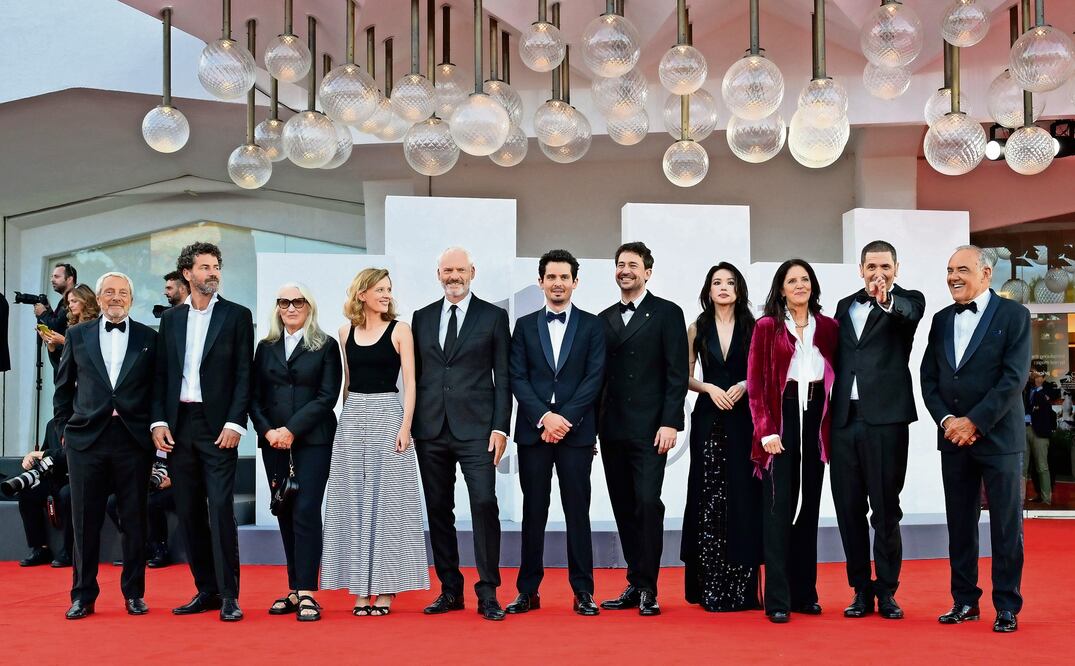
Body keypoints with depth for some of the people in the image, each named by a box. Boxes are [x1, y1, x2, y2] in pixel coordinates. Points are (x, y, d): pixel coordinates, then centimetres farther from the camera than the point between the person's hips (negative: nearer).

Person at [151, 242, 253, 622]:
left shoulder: (236, 316, 2)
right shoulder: (171, 319, 13)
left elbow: (244, 374, -3)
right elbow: (161, 374, 12)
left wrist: (235, 423, -12)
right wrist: (159, 421, 1)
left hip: (217, 426, -4)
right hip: (178, 426, 4)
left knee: (221, 509, -9)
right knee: (189, 512, 7)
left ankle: (229, 595, -4)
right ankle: (206, 590, 16)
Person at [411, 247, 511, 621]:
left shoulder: (493, 317, 4)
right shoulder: (422, 318, 13)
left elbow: (503, 377, 1)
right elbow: (415, 375, 14)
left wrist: (500, 428, -7)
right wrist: (410, 425, 8)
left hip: (476, 430, -3)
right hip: (431, 431, 4)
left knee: (484, 504, -12)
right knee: (438, 510, 7)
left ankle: (488, 594, -5)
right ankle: (450, 590, 17)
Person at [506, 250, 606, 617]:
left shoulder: (592, 325, 6)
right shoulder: (525, 325, 10)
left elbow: (595, 378, -2)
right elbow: (517, 378, 3)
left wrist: (565, 418, -12)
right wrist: (544, 416, -11)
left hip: (576, 431, -1)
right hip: (533, 430, 1)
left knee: (577, 511, 1)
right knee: (533, 512, 5)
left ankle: (583, 591, 6)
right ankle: (528, 590, 10)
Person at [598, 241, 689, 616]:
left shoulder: (667, 314, 0)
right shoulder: (604, 319, 15)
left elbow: (677, 373, -5)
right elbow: (599, 374, 15)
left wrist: (669, 423, -13)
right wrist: (593, 425, 9)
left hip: (649, 428, -5)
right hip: (612, 430, 5)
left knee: (647, 503, -10)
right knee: (623, 508, 7)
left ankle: (647, 589, -2)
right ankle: (635, 585, 14)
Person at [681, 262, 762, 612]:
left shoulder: (752, 328, 6)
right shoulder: (697, 328, 8)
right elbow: (686, 376, 8)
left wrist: (744, 385, -12)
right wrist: (709, 388, -9)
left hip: (743, 419, -1)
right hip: (708, 419, 1)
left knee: (742, 496, -2)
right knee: (708, 496, -1)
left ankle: (742, 588, 4)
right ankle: (710, 587, 4)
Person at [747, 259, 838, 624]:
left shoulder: (829, 327, 9)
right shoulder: (766, 327, 0)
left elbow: (837, 377, 9)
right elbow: (756, 383, -3)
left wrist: (832, 424, -1)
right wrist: (765, 430, -11)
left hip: (815, 420, 3)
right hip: (780, 419, -3)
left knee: (809, 507, 9)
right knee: (779, 508, -4)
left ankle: (805, 593, 17)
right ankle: (778, 599, -1)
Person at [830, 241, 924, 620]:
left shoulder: (908, 302, 3)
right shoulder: (845, 306, 16)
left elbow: (909, 315, -22)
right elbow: (836, 359, 16)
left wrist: (887, 301, -45)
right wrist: (828, 414, 8)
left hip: (885, 419, -4)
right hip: (844, 419, 4)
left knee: (886, 510, 0)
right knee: (849, 509, 7)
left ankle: (887, 592, 11)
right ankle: (861, 590, 17)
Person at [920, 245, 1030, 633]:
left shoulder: (1013, 315, -4)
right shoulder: (941, 320, 12)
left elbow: (1014, 378, -12)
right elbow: (929, 378, 9)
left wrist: (975, 422, -15)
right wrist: (946, 420, -6)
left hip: (998, 437, -5)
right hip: (953, 437, 5)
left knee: (1006, 524, 1)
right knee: (960, 523, 8)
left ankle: (1007, 606, 10)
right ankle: (965, 601, 17)